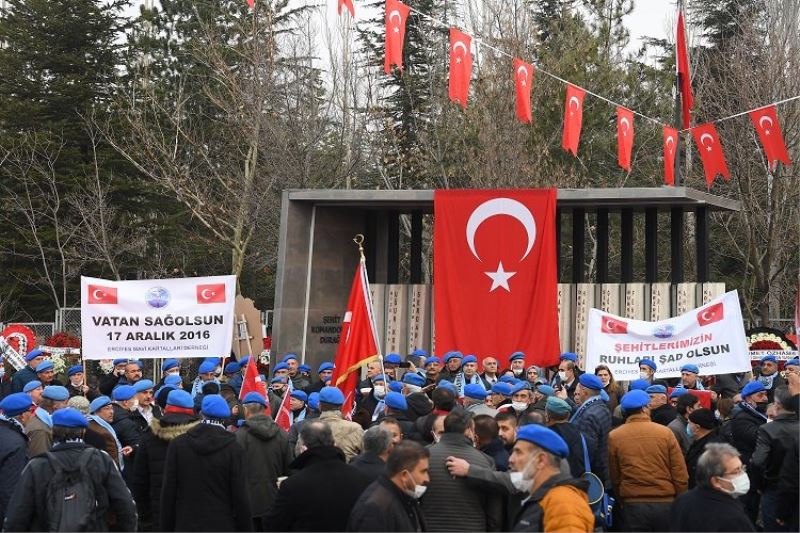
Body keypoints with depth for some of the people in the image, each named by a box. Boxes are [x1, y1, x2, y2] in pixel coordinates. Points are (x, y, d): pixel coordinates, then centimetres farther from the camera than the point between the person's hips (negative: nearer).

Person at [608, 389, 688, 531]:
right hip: (665, 504, 0)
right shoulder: (665, 433, -4)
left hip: (633, 505, 0)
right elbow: (680, 475, -2)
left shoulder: (614, 437, -2)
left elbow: (614, 478, 6)